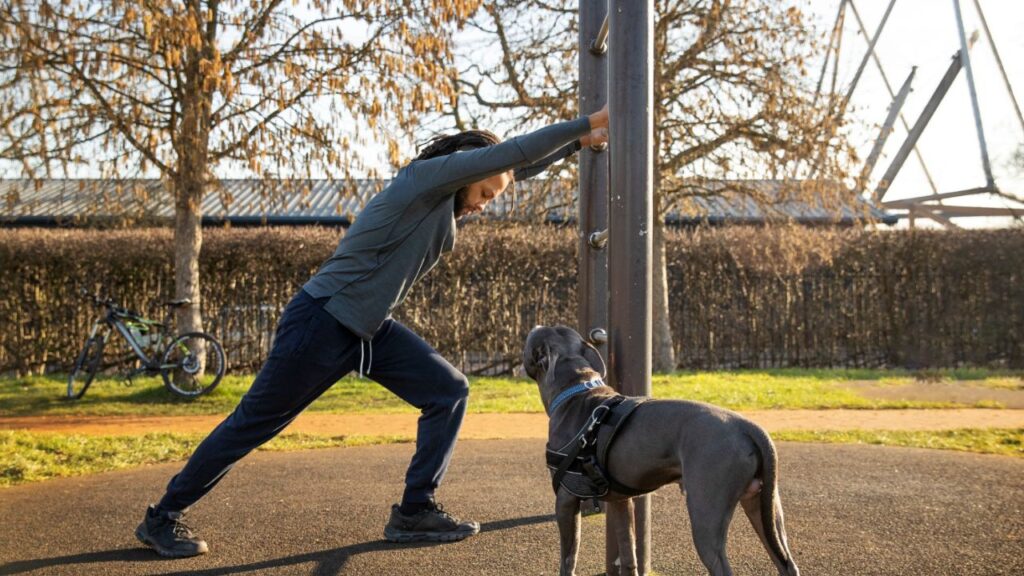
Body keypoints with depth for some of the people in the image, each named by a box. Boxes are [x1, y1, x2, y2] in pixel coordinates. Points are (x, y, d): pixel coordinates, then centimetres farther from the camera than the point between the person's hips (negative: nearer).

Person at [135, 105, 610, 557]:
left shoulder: (449, 200, 7)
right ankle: (162, 518, 17)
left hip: (371, 331, 9)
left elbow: (520, 166, 18)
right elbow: (510, 153, -21)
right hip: (320, 323, -9)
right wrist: (588, 123, -14)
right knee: (253, 425, 2)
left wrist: (580, 141, 13)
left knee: (449, 391, -1)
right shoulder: (428, 175, -17)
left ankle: (414, 513, 4)